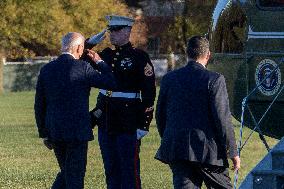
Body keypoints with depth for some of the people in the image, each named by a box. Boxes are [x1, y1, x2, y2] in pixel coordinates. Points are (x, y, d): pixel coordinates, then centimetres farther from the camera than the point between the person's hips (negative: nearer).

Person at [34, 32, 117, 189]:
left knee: (66, 172, 21)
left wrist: (44, 134, 15)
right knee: (75, 176, 3)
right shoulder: (83, 68, -11)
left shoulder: (46, 69, 4)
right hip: (77, 131, -5)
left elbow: (39, 105, 8)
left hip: (54, 132, 5)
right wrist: (99, 62, 8)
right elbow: (112, 83, -5)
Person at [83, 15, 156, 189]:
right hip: (106, 123, 6)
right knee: (111, 169, 12)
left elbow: (149, 93, -10)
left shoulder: (140, 57, -8)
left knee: (129, 168, -1)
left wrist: (144, 125, -14)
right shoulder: (107, 54, 10)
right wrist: (89, 44, 6)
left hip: (128, 124, -6)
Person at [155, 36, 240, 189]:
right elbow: (222, 118, -11)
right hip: (207, 149, -4)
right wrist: (233, 152, -4)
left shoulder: (169, 78, 6)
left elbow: (160, 115, 12)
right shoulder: (214, 80, -8)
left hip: (176, 148, 4)